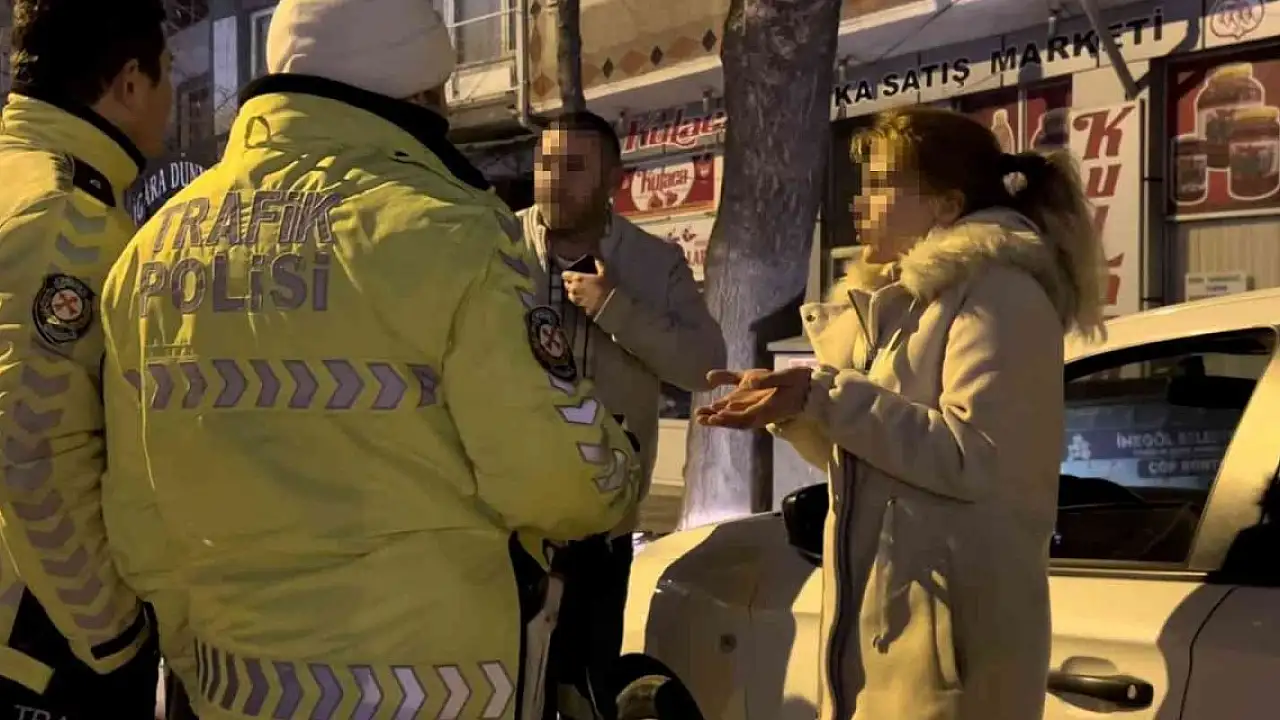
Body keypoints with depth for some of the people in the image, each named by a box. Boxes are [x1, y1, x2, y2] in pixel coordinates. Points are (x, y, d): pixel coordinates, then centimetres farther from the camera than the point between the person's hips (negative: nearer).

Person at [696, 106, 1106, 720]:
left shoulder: (998, 293, -10)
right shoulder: (909, 297, 19)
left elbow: (972, 457, -22)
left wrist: (827, 395, -21)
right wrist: (790, 410, 4)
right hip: (878, 612, 9)